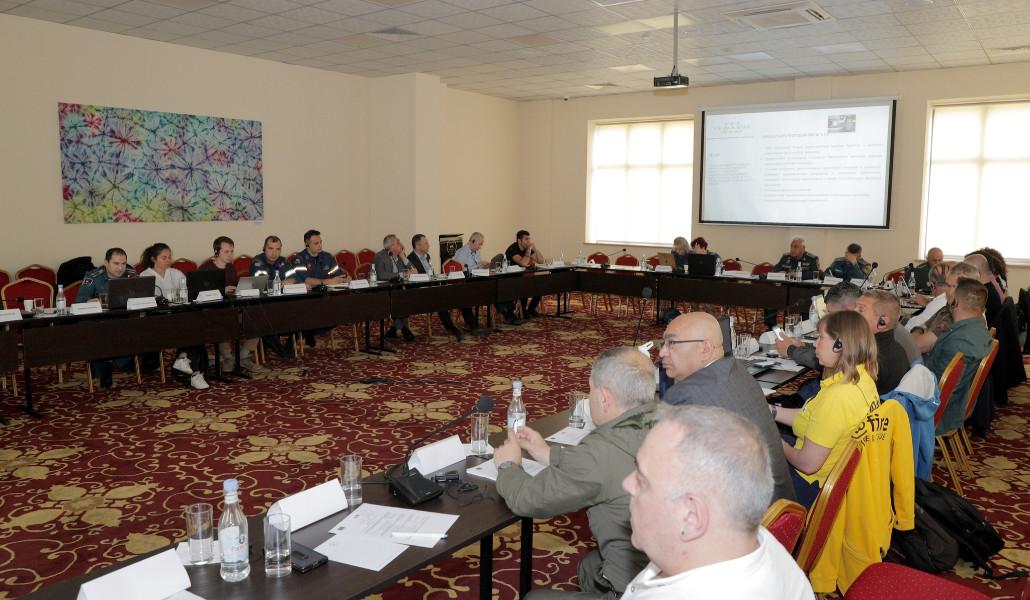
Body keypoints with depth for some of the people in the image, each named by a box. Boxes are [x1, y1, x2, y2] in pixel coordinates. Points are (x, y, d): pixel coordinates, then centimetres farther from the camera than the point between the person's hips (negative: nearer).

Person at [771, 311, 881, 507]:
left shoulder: (837, 396, -33)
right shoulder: (862, 378, -4)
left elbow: (808, 463, -27)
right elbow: (813, 418, 8)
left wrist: (780, 446, -8)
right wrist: (771, 411, 5)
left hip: (818, 488, -9)